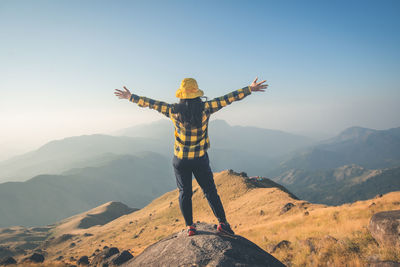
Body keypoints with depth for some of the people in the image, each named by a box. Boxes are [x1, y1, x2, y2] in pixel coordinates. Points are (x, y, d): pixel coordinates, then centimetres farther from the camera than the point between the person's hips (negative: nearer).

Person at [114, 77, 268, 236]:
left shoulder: (174, 110, -9)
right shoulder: (205, 108, -11)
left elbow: (151, 103, 1)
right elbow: (227, 99, -7)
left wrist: (130, 97, 14)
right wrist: (250, 89, 0)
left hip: (181, 160, 1)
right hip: (200, 159, 0)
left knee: (184, 192, 12)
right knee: (210, 191, 9)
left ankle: (190, 227, 17)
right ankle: (222, 222, 9)